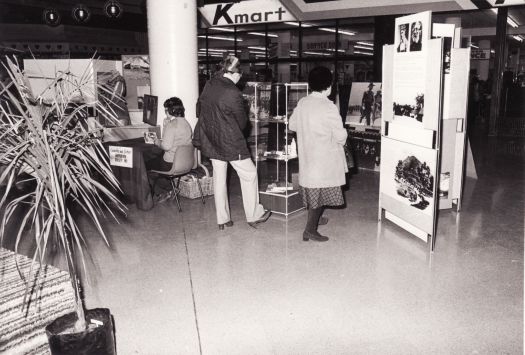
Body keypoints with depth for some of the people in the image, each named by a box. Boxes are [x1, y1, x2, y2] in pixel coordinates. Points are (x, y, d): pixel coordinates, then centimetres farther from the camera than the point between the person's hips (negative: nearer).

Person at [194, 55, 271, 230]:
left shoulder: (209, 85, 0)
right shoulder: (233, 93, -20)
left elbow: (199, 109, 11)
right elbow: (242, 122, -10)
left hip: (211, 141, 7)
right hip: (230, 142, -7)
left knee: (219, 177, 14)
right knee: (249, 174, 9)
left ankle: (222, 219, 22)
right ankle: (253, 215, 18)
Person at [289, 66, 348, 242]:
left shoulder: (302, 103, 0)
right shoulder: (329, 108, -19)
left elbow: (292, 124, 13)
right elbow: (340, 136, -16)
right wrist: (341, 141, 5)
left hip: (306, 154, 7)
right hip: (324, 158, -7)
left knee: (312, 189, 22)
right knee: (320, 193, 2)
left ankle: (315, 218, 39)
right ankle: (310, 229, 3)